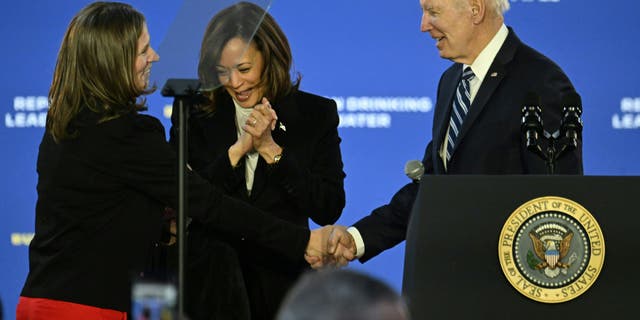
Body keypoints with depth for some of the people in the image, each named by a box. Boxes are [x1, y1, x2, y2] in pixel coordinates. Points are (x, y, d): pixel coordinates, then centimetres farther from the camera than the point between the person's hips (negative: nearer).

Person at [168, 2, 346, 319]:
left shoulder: (316, 114, 1)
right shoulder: (194, 115, 2)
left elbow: (329, 210, -7)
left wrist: (270, 149, -14)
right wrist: (239, 149, -15)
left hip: (282, 281, 0)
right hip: (212, 280, 0)